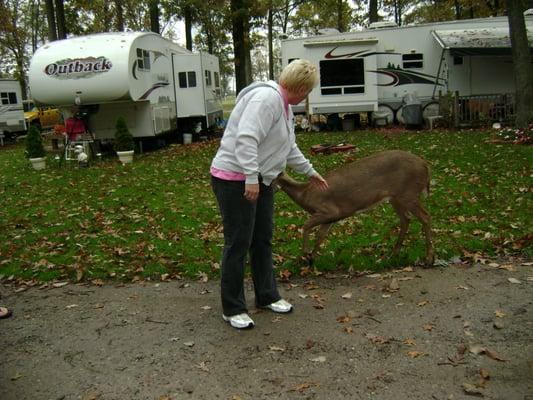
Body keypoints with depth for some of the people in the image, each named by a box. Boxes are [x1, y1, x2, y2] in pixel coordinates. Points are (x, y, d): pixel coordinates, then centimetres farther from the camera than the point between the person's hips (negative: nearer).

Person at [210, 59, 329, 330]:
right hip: (235, 180, -10)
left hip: (259, 180, 10)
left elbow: (289, 147, 24)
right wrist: (251, 178, -32)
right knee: (238, 243, -3)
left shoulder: (283, 103, 14)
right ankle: (232, 309, 10)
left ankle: (267, 297, 28)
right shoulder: (267, 98, -19)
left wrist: (310, 171, 30)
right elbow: (246, 139, -30)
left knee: (263, 239, 15)